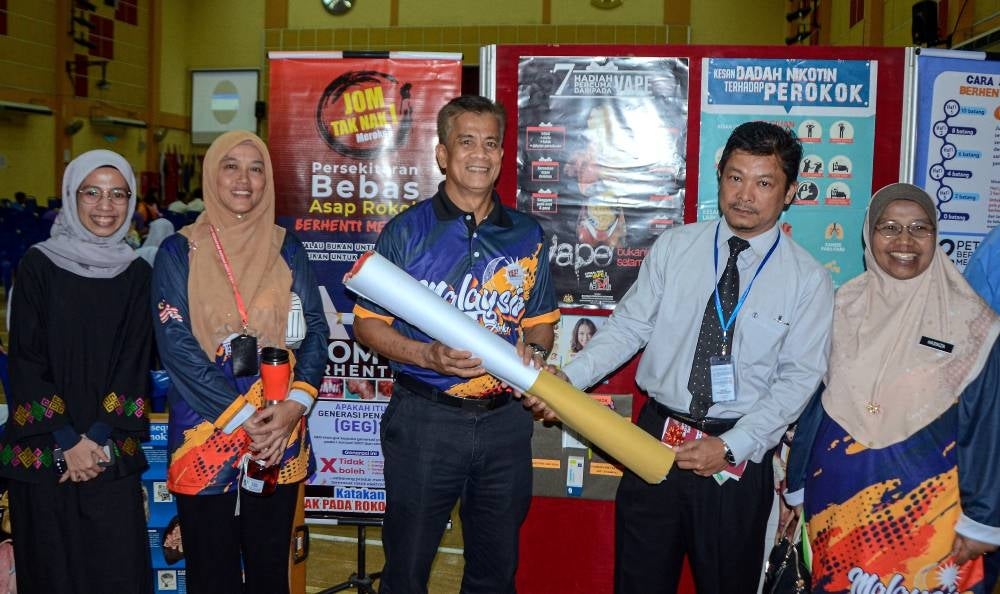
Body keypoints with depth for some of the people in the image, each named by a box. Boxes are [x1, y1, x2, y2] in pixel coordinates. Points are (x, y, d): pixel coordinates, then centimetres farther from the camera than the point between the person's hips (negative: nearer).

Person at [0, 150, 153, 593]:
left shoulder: (137, 273, 5)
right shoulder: (38, 265, -2)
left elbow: (135, 363, 1)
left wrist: (98, 439, -8)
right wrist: (67, 442, -10)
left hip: (112, 454, 2)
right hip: (43, 455, -1)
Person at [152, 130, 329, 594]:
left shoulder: (287, 249, 6)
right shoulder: (180, 252, -1)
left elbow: (315, 331, 3)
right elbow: (177, 346, -9)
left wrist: (295, 404, -13)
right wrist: (240, 417, -15)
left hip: (279, 431, 2)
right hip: (204, 431, -2)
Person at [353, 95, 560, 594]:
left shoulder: (527, 236, 6)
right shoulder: (407, 230, -4)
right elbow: (367, 322, -2)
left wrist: (534, 352, -9)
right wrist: (427, 355, -18)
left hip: (505, 421, 3)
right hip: (424, 420, -2)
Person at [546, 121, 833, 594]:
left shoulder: (807, 279, -5)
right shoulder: (674, 247, 0)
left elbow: (799, 377, -7)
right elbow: (629, 326, 0)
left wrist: (731, 446, -15)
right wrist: (570, 377, -15)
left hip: (738, 453, -1)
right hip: (655, 438, 2)